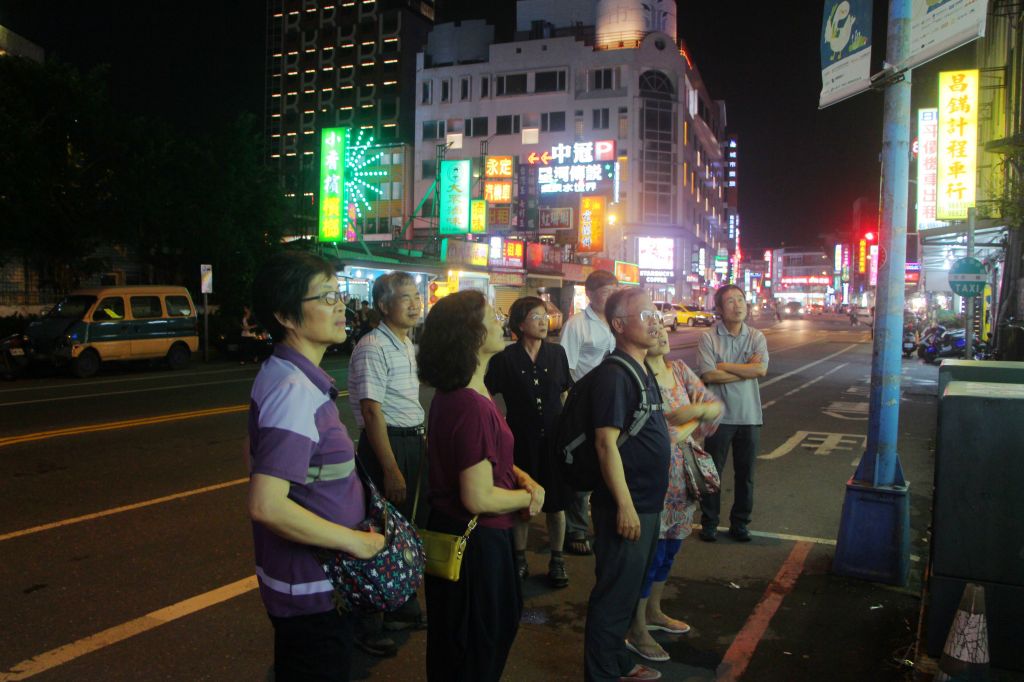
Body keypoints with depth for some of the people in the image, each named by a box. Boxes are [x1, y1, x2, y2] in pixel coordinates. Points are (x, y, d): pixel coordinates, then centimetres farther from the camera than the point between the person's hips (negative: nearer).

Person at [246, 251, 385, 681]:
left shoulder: (280, 375, 4)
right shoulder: (295, 391, -27)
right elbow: (266, 506, -33)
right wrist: (355, 541, -22)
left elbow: (257, 451, 18)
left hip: (304, 580, 9)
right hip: (313, 591, -9)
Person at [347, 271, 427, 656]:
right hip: (385, 445, -9)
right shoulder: (373, 348, -17)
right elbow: (372, 412, -20)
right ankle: (367, 628, 19)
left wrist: (420, 448, 15)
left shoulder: (408, 346, 12)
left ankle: (403, 610, 39)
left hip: (414, 443, 9)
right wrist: (391, 471, -21)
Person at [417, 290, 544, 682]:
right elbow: (479, 498, -28)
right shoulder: (472, 406, -28)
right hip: (475, 543, -10)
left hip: (458, 533, 10)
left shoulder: (454, 394, 4)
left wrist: (523, 479, -1)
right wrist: (528, 497, -11)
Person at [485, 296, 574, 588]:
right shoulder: (505, 358, -6)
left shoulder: (557, 353, 2)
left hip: (553, 437, 2)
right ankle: (519, 558, 28)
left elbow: (564, 395, 11)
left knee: (556, 502, 8)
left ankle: (556, 561, 24)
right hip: (521, 440, -2)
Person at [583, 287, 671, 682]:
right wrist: (625, 505, -23)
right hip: (626, 505, -10)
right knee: (614, 594, 3)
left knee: (628, 589, 21)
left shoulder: (642, 370, 11)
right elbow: (606, 443, -23)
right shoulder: (614, 374, -19)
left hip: (647, 502, 10)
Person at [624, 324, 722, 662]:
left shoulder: (680, 369, 6)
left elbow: (716, 406, 4)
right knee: (651, 550, 2)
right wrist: (694, 422, -7)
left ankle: (653, 611, 39)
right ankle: (636, 630, 19)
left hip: (683, 476, 7)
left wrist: (698, 411, -17)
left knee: (669, 546, 19)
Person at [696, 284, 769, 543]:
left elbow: (761, 368, -14)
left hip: (749, 416, 3)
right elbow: (708, 375, -18)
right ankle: (709, 524, 22)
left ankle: (739, 524, 28)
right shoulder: (708, 338, -6)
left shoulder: (756, 337, 3)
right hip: (718, 415, -3)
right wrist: (746, 371, -12)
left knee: (745, 475, 12)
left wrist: (723, 366, -13)